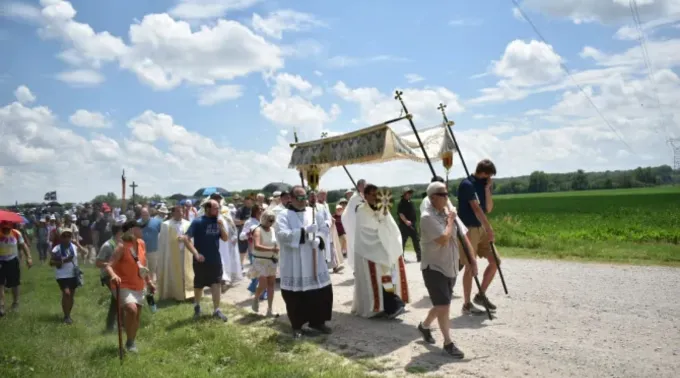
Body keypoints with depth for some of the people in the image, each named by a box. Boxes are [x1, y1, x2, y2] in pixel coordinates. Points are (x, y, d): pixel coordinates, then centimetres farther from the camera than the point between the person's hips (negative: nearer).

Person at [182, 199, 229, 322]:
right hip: (201, 260, -3)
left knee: (217, 284, 1)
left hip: (215, 259, 3)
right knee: (198, 285, 13)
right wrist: (196, 253, -21)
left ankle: (217, 310, 11)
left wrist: (221, 225, -13)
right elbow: (186, 239, -17)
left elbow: (225, 239, 2)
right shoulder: (198, 222, -13)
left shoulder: (218, 221, 2)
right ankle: (197, 306, 38)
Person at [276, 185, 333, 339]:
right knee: (296, 295, 2)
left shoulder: (312, 212, 10)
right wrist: (304, 231, -26)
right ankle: (297, 326, 19)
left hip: (314, 262, 4)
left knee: (322, 291, 7)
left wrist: (318, 239, -14)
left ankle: (317, 321, 24)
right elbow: (282, 235, -18)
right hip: (294, 265, -4)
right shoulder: (284, 215, -4)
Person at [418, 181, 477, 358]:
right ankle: (448, 343, 9)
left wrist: (472, 260, 5)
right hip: (434, 267, -7)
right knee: (444, 305, -6)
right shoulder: (427, 217, -18)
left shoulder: (449, 212, 5)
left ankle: (424, 326, 41)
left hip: (451, 267, 8)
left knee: (442, 304, 17)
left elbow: (463, 236, 9)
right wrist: (450, 221, -14)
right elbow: (444, 239, -28)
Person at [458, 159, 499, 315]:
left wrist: (487, 189, -3)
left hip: (481, 228, 8)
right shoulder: (467, 184, -13)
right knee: (470, 267, -5)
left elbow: (488, 208, 8)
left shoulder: (483, 185, 11)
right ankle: (467, 304, 6)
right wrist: (489, 228, -22)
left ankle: (481, 295, 20)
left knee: (495, 261, 7)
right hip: (468, 229, -8)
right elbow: (476, 208, -20)